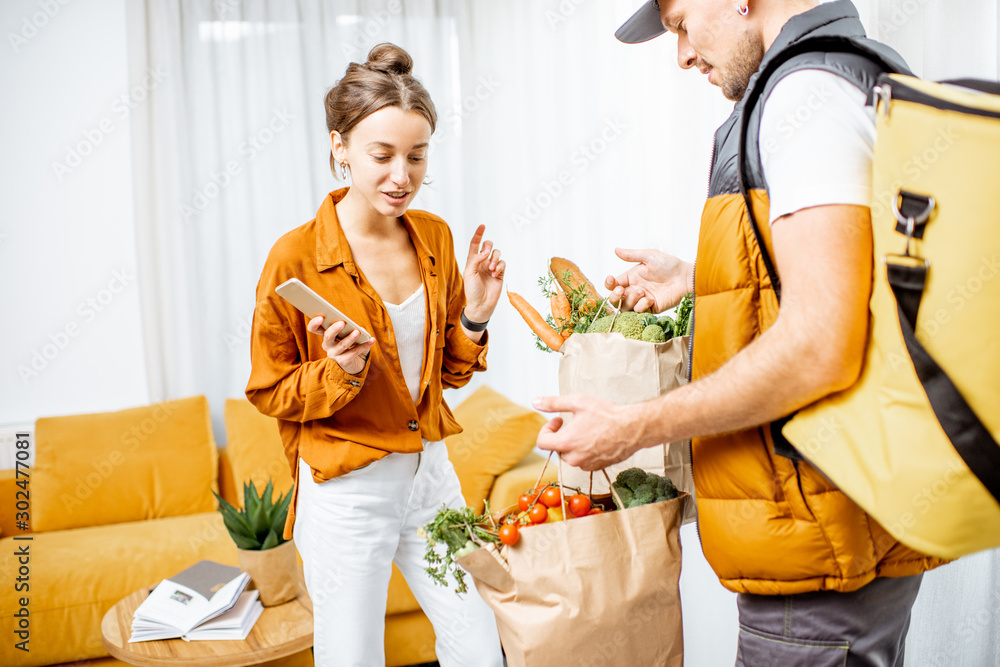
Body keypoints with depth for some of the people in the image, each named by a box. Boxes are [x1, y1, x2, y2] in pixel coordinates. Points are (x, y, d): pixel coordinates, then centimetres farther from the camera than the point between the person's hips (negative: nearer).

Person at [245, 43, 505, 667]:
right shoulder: (296, 257, -15)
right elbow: (269, 391, -6)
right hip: (347, 493, -4)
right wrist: (339, 370, -24)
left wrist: (474, 315, -8)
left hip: (432, 475, 5)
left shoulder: (435, 236, 0)